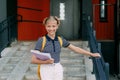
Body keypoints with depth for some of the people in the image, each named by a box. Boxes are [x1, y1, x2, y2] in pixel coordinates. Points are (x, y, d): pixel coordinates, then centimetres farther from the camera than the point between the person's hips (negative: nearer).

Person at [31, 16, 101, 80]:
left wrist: (91, 54, 14)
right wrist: (46, 61, -23)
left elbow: (75, 49, 13)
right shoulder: (41, 40, -7)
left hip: (58, 70, 4)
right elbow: (33, 60, -7)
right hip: (46, 70, -4)